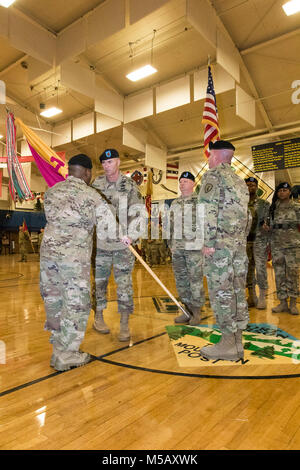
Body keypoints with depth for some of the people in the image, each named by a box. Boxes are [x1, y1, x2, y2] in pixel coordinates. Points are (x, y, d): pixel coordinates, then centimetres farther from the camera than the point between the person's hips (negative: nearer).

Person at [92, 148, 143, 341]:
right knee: (99, 281, 11)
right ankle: (98, 318, 28)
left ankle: (125, 325, 9)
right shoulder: (96, 184, 7)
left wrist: (129, 234, -16)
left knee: (124, 282, -2)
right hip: (101, 241, 2)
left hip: (123, 244, -2)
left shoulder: (130, 185, 0)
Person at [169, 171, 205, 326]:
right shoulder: (174, 203, 17)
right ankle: (187, 310, 20)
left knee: (196, 279, -3)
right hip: (177, 248, 6)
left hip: (194, 247, -6)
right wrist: (171, 243, 16)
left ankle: (197, 312, 9)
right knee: (181, 279, 9)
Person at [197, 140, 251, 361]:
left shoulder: (213, 175, -3)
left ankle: (229, 344, 2)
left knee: (221, 292, -4)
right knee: (237, 290, 9)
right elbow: (247, 216, 20)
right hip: (239, 244, 8)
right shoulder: (240, 181, 21)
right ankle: (238, 342, 17)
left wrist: (208, 242, -16)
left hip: (219, 244, -8)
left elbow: (208, 210, -15)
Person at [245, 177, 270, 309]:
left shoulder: (264, 203, 5)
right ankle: (251, 297, 16)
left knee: (260, 268, -4)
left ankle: (262, 298, 7)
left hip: (259, 240, -3)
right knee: (248, 268, 7)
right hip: (244, 240, 3)